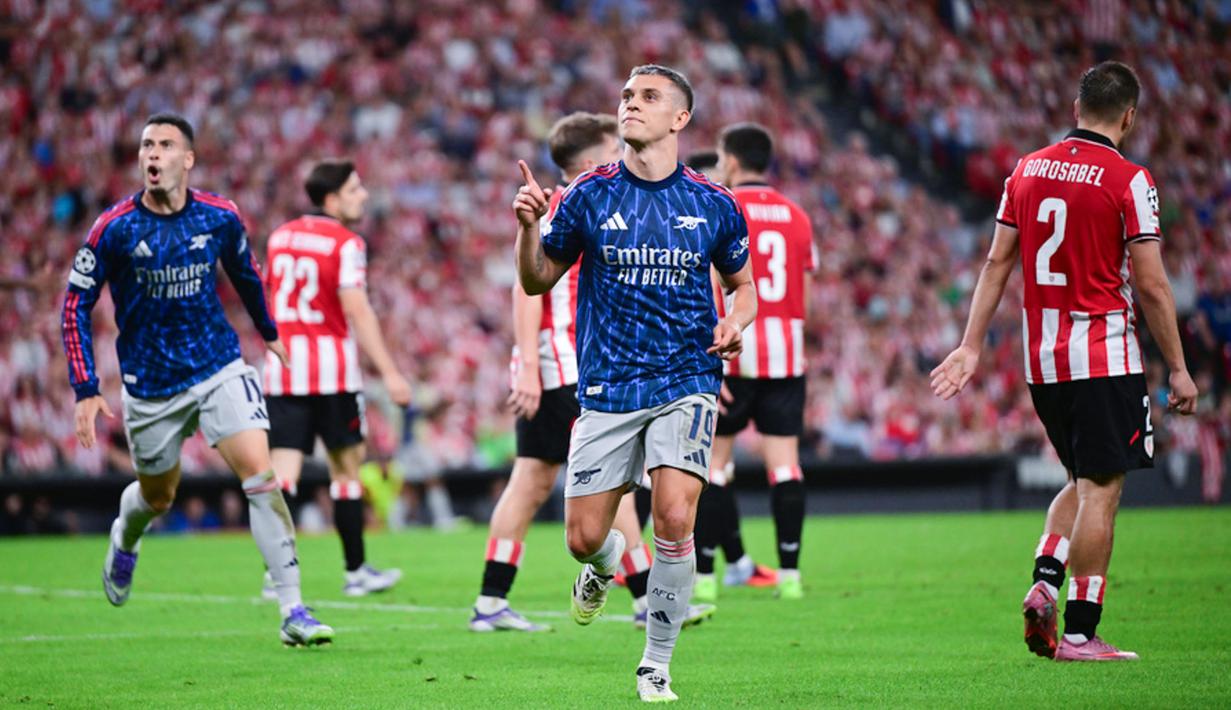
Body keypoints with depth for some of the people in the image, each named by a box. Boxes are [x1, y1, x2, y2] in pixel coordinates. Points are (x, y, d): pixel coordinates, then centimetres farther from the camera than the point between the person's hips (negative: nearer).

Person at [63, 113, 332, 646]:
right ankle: (124, 540, 55)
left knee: (261, 476, -16)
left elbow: (245, 272, 16)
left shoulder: (220, 218, -7)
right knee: (157, 497, 16)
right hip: (149, 383, -1)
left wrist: (268, 332, 28)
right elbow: (76, 305, -5)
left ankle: (293, 612, -15)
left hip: (220, 368, 1)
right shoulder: (115, 228, -13)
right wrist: (85, 390, -11)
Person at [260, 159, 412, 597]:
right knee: (346, 469, 9)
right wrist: (389, 372, -17)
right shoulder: (346, 243, -8)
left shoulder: (280, 237, 12)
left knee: (282, 471, -3)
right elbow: (357, 310, -16)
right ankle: (355, 571, 17)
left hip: (281, 367, 5)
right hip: (332, 369, -5)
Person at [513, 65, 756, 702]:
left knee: (674, 517, -18)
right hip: (607, 388, 1)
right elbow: (537, 281, 7)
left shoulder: (714, 205, 2)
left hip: (686, 382, -1)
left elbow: (742, 283, 17)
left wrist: (735, 323, -4)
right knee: (584, 537, -1)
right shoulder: (590, 196, 1)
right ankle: (606, 565, 40)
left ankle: (656, 667, 0)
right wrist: (528, 226, -12)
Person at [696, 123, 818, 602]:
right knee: (784, 463, 3)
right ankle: (790, 572, -2)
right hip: (786, 354, 4)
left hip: (732, 352, -4)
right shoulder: (796, 216, 11)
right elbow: (803, 296, 12)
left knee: (713, 462, 4)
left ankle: (704, 575, 3)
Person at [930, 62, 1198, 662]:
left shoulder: (1027, 170, 7)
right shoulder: (1129, 181, -10)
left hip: (1040, 357, 6)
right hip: (1104, 357, -6)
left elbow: (997, 263, 8)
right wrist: (1178, 368, -3)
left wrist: (971, 347, 11)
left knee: (1082, 482, 20)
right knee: (1100, 490, -1)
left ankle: (1044, 583, 0)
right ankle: (1080, 633, -2)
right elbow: (1151, 285, -10)